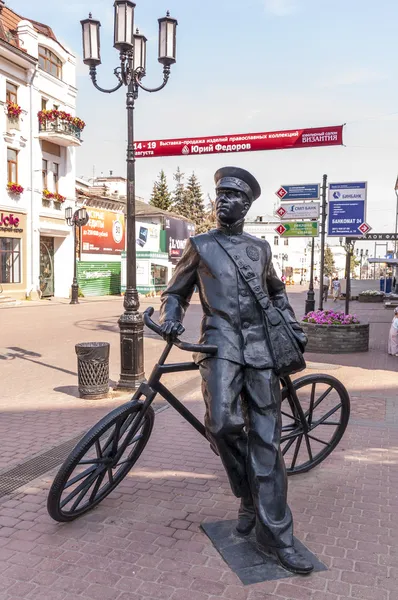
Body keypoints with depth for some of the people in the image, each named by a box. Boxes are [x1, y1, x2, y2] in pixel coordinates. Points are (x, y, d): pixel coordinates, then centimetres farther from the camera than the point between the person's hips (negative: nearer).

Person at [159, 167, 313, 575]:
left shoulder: (260, 248, 18)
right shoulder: (200, 246, 11)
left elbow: (277, 292, 31)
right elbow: (176, 292, 16)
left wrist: (294, 327, 19)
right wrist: (170, 319, -4)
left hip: (261, 345, 2)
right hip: (220, 340, -2)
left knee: (266, 439, 0)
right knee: (223, 422, -23)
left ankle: (274, 532, 9)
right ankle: (249, 495, 6)